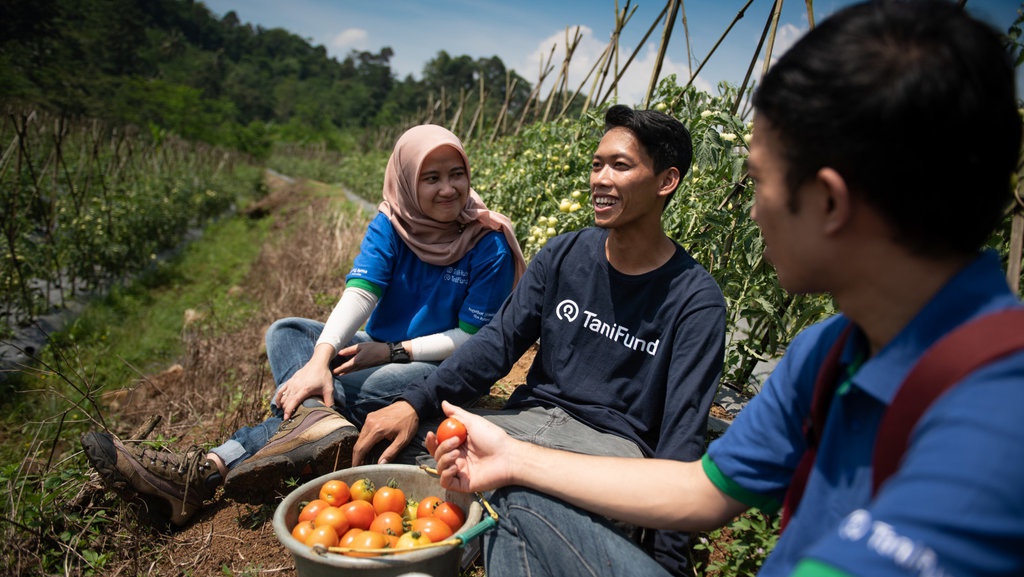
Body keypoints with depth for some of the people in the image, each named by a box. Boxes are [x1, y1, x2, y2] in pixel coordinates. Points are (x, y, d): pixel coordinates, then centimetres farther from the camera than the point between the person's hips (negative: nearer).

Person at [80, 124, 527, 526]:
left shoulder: (489, 246, -14)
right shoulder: (389, 226, -4)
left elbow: (473, 339, -14)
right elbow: (358, 295, -19)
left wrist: (390, 352, -22)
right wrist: (320, 359, -37)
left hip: (441, 369, -4)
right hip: (381, 350, 5)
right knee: (285, 332, -16)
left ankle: (205, 473, -33)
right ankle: (317, 422, -46)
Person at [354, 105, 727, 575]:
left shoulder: (696, 301, -9)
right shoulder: (562, 255, 5)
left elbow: (682, 432, -13)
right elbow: (499, 342, 0)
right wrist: (415, 402, -14)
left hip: (610, 442, -4)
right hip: (531, 416, 5)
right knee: (400, 445, -15)